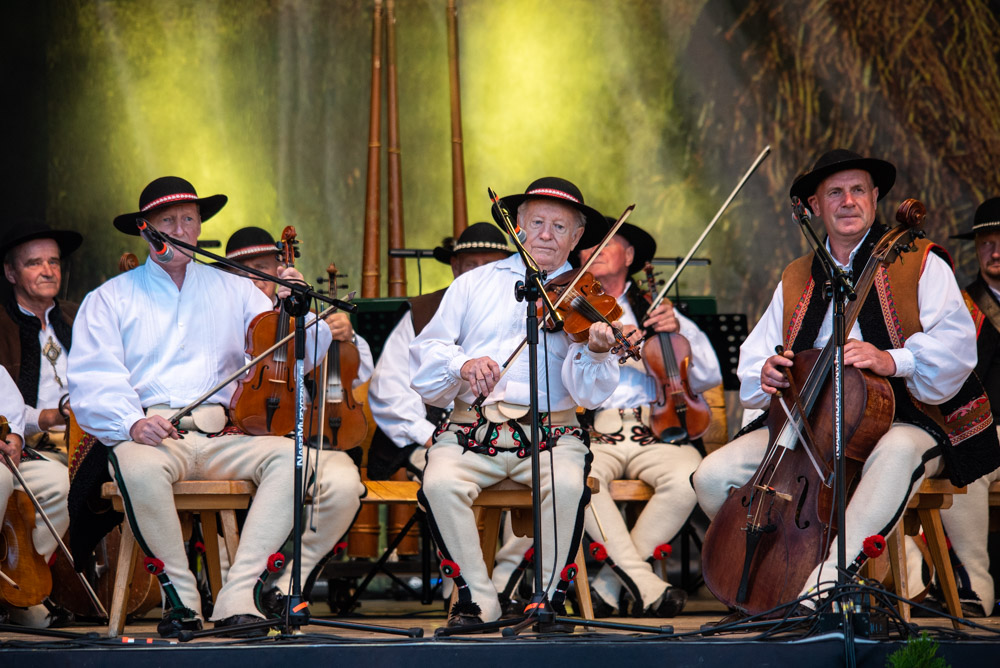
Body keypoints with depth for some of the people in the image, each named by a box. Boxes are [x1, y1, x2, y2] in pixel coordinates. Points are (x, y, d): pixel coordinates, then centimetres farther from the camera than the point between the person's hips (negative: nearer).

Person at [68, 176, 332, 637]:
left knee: (289, 455, -28)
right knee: (139, 468, -38)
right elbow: (93, 380, 0)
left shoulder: (235, 291, 22)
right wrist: (132, 422, -20)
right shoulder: (110, 299, 14)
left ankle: (237, 597, -31)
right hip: (149, 433, -2)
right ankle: (181, 595, -19)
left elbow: (300, 356, 15)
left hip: (222, 435, 3)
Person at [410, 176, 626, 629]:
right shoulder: (475, 284, 16)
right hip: (472, 427, 1)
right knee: (440, 483, -28)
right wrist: (462, 365, -13)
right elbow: (424, 354, 8)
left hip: (550, 428, -1)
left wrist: (595, 352, -26)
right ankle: (477, 599, -11)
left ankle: (547, 597, -11)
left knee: (567, 485, -32)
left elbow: (590, 394, -4)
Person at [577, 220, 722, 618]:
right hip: (594, 435, -1)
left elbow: (709, 377, 15)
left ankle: (607, 585, -20)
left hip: (655, 433, 1)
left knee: (686, 477, -31)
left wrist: (680, 332, 0)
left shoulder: (654, 310, 21)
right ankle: (644, 583, -28)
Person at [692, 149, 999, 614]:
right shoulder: (796, 280, 18)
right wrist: (765, 371, -9)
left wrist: (892, 360, -28)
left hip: (903, 421, -4)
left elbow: (956, 345, -10)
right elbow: (755, 354, 17)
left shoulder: (920, 264, 3)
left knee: (896, 453, -43)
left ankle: (828, 576, -50)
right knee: (713, 475, -15)